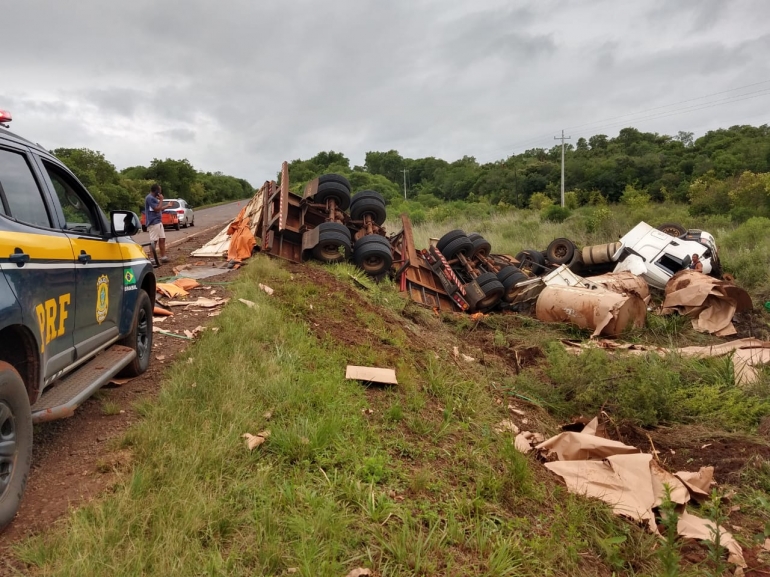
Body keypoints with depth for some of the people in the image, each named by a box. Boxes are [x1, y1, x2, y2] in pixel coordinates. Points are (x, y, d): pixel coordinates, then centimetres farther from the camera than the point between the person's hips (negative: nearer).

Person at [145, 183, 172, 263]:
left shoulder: (154, 198, 16)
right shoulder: (149, 198, -16)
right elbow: (157, 209, -20)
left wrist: (167, 205, 35)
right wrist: (161, 200, -10)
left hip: (158, 221, 10)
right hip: (153, 222, -10)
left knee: (162, 239, 10)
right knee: (153, 241, -7)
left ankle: (163, 257, 16)